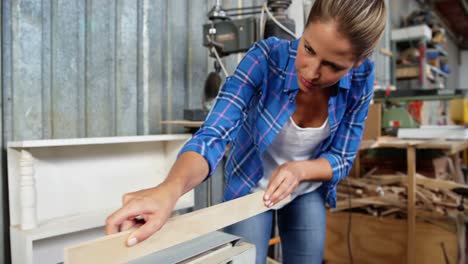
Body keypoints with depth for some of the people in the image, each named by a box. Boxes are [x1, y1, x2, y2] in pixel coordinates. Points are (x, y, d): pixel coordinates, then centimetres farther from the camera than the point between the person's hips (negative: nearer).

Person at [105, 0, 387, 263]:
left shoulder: (361, 80, -20)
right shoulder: (267, 57, -29)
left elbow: (342, 158, -11)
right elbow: (214, 134, -38)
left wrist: (299, 169, -31)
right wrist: (170, 189, -57)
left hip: (307, 192, 3)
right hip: (251, 184, -2)